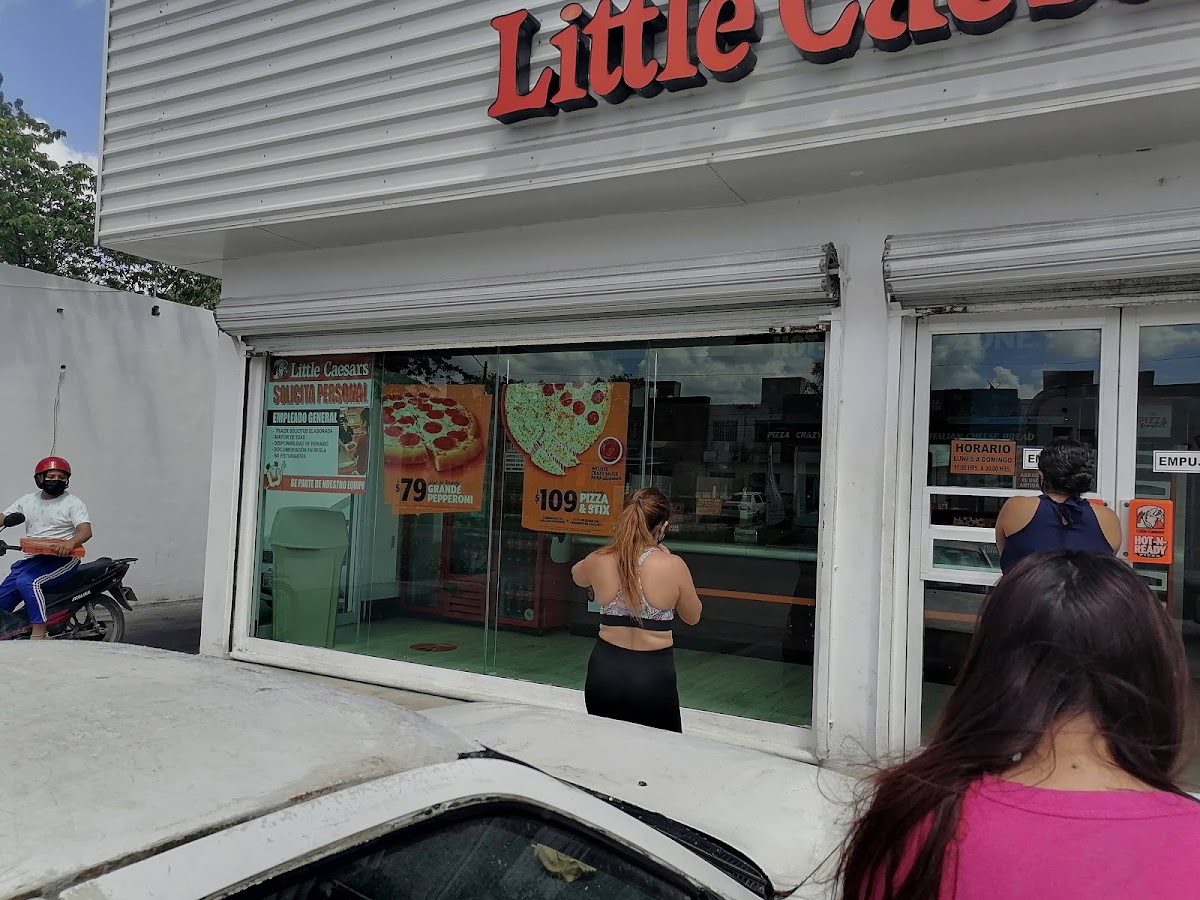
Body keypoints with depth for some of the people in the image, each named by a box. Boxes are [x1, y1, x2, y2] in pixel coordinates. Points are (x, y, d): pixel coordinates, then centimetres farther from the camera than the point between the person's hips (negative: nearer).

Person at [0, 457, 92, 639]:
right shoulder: (28, 500, 14)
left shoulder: (73, 502, -4)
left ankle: (39, 634, -28)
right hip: (33, 559, 7)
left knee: (27, 581, -30)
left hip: (63, 557, -7)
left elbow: (86, 531, -16)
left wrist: (70, 543, -37)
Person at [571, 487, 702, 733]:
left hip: (605, 669, 3)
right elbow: (692, 617, 2)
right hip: (653, 674, -3)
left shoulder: (599, 561, -7)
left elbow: (577, 575, 19)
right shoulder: (673, 565, -15)